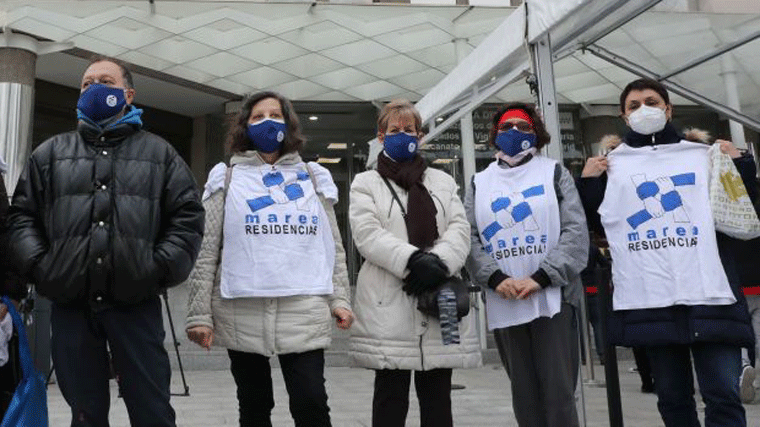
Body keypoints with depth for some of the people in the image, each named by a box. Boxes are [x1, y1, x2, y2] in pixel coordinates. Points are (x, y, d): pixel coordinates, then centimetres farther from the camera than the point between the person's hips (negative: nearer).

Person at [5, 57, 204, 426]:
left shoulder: (159, 153, 10)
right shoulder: (50, 153, 15)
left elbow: (188, 215, 3)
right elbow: (22, 215, 13)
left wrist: (162, 269, -8)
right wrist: (38, 264, -3)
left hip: (137, 305, -2)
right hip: (70, 306, 2)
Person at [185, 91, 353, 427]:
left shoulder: (314, 178, 13)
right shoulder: (226, 179, 8)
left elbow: (333, 247, 13)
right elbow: (206, 251, 2)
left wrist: (339, 298, 3)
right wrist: (199, 314, -3)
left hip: (304, 311, 0)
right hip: (241, 312, 0)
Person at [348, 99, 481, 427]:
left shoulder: (443, 182, 20)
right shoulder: (366, 183, 10)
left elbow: (459, 229, 5)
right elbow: (368, 234, -7)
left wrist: (438, 262, -16)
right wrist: (414, 259, -21)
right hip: (389, 306, -3)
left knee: (437, 399, 9)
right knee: (390, 399, 3)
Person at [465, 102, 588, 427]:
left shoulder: (554, 172, 8)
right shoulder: (479, 183, 15)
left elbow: (576, 231, -3)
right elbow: (468, 238, 4)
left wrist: (541, 277, -14)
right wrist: (495, 278, -12)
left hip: (553, 298, -2)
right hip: (504, 304, 2)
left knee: (558, 391, -2)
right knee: (524, 392, 10)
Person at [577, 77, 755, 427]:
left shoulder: (703, 155, 14)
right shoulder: (610, 164, 12)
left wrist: (739, 163, 2)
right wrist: (587, 181, -2)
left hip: (710, 295, 0)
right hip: (649, 300, 0)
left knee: (723, 396, -3)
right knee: (672, 398, 10)